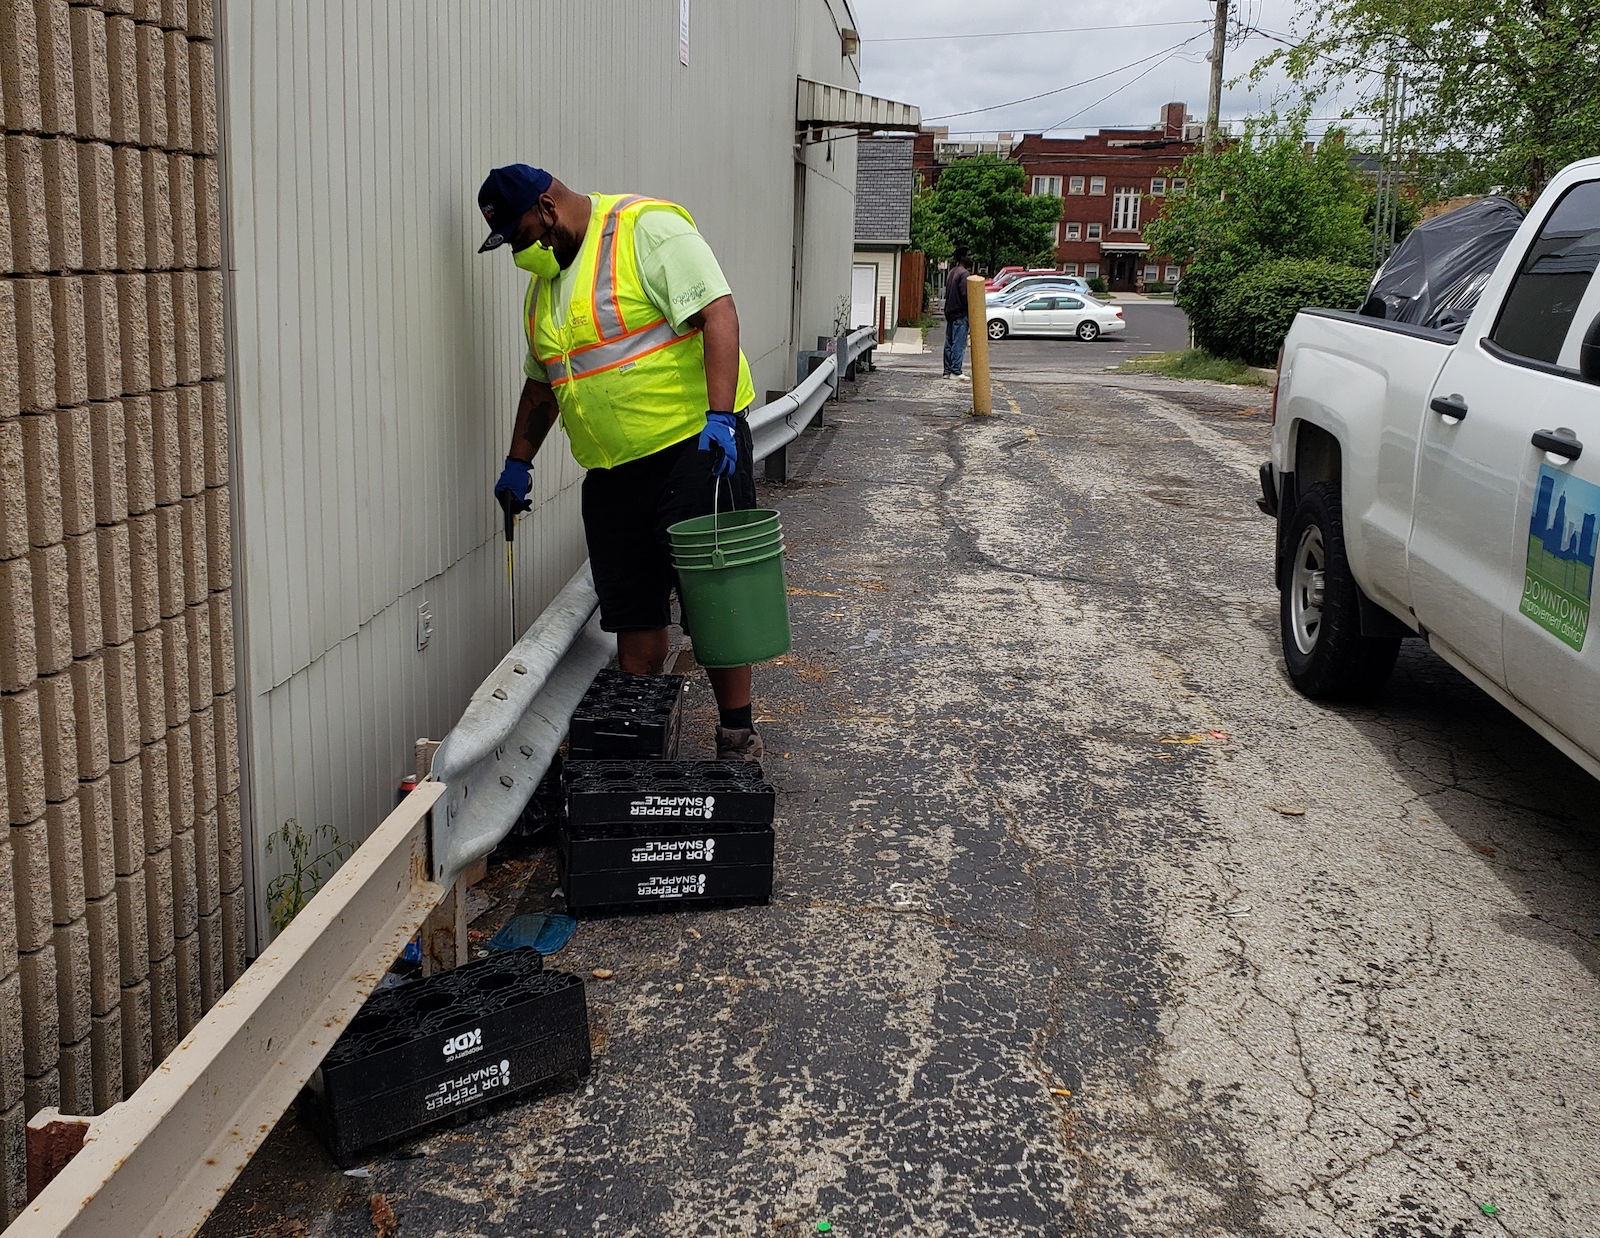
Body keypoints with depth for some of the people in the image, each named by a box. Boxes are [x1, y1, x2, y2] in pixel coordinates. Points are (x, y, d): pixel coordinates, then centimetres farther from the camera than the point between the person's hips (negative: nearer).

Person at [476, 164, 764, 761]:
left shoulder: (648, 229, -8)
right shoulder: (543, 281, 17)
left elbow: (717, 313, -17)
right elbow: (542, 382, 27)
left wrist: (719, 416, -25)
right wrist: (518, 463, 23)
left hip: (695, 446, -7)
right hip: (611, 472, 7)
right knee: (634, 619, 7)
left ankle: (738, 734, 10)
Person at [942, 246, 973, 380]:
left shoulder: (952, 271, 15)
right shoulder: (964, 273, -14)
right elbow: (964, 293, -22)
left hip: (950, 312, 9)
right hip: (960, 313, -9)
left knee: (949, 344, 9)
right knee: (959, 344, -6)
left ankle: (947, 371, 12)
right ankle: (956, 372, -6)